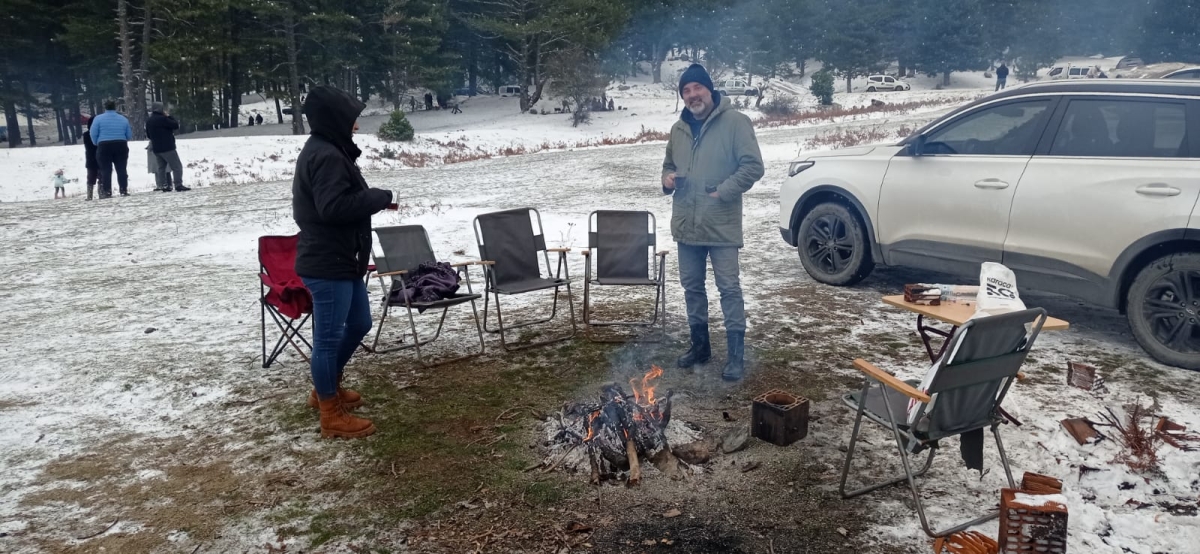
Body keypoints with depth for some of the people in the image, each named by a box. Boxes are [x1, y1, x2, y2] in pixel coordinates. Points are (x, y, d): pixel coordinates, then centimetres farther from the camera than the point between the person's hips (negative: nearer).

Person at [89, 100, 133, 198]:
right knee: (122, 170, 5)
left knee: (106, 171, 0)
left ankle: (107, 192, -4)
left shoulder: (98, 118, -1)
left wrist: (97, 143, 11)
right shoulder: (123, 119, 7)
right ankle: (124, 191, 2)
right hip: (121, 146, 2)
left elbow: (93, 134, -6)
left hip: (104, 147, -2)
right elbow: (129, 136, 7)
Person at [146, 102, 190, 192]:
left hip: (156, 149, 8)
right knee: (177, 166, -7)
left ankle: (163, 186, 8)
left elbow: (148, 135, 20)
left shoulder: (148, 121, 12)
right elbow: (176, 125, -10)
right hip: (167, 147, -8)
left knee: (161, 167, 13)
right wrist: (169, 116, 1)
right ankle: (178, 185, -15)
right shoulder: (162, 118, -14)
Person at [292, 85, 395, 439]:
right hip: (327, 264, -11)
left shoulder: (325, 151, 15)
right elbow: (334, 207, -29)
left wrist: (373, 198, 5)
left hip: (340, 259, 11)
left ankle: (326, 389, 38)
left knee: (359, 323, 22)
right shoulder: (327, 157, -20)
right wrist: (380, 197, -18)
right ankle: (332, 415, 11)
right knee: (329, 336, -1)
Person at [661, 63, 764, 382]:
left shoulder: (735, 122, -8)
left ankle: (736, 356, 2)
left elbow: (753, 166, -11)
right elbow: (669, 164, 26)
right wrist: (667, 178, 3)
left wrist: (723, 192, -18)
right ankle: (699, 346, 28)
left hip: (721, 224, -6)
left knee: (729, 288, -4)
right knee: (692, 287, 14)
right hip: (686, 223, 7)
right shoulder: (679, 129, 12)